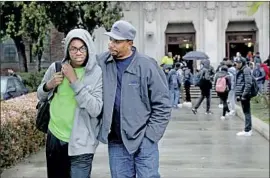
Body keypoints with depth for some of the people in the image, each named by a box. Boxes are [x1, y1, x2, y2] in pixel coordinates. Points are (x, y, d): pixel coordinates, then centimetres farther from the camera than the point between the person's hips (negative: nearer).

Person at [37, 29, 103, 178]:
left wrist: (74, 81, -23)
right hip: (54, 136, 4)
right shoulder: (56, 68, -1)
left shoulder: (97, 73, -12)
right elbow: (40, 96, 13)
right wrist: (48, 85, -9)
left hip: (80, 143, -4)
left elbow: (95, 109, -21)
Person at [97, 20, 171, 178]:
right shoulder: (101, 63, 0)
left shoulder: (147, 65, -8)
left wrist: (150, 135, -8)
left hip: (144, 141, -3)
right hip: (116, 142, 3)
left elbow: (162, 104, -5)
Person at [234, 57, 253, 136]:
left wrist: (244, 95, -20)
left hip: (245, 95, -10)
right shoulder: (240, 71, 16)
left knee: (246, 112, -5)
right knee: (246, 112, 14)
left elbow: (248, 84, -20)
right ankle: (248, 129, 21)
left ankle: (247, 131, -1)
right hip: (242, 95, 10)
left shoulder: (246, 70, -14)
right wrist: (238, 94, 17)